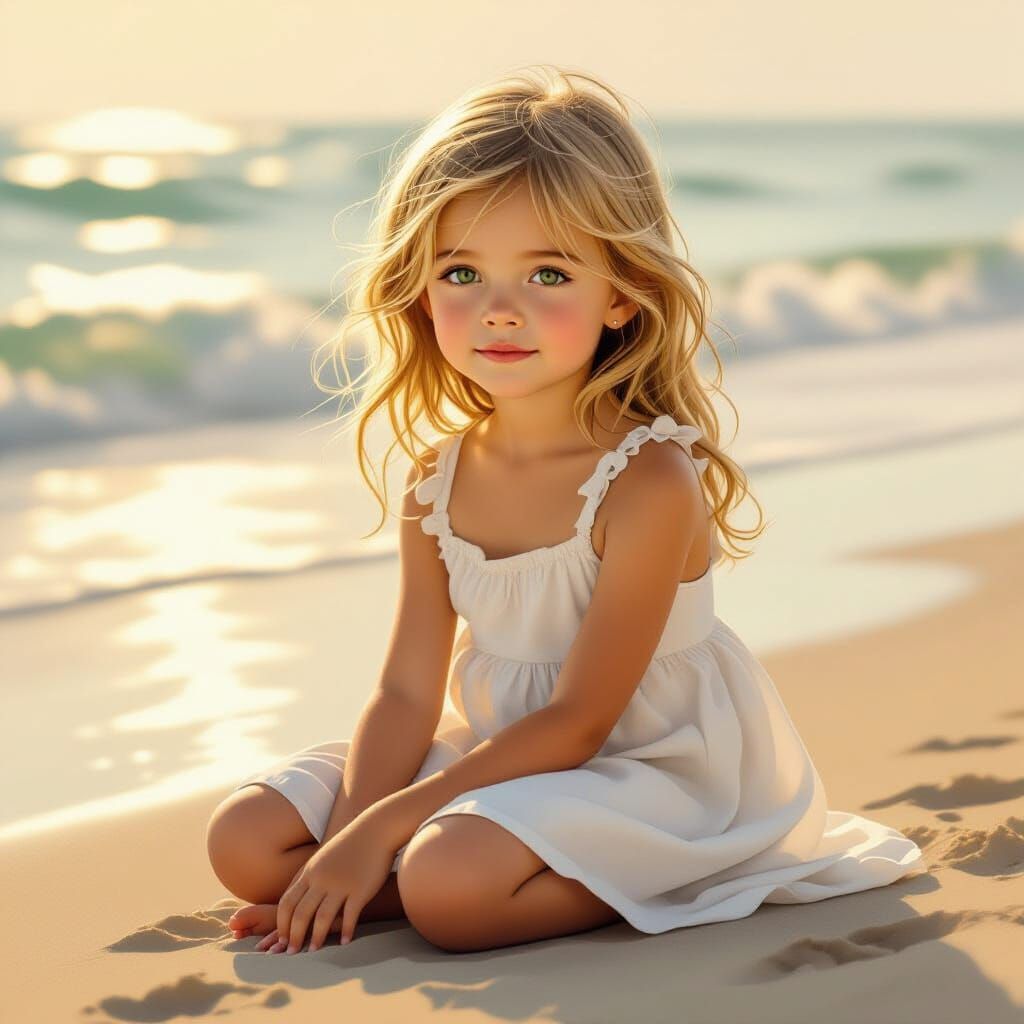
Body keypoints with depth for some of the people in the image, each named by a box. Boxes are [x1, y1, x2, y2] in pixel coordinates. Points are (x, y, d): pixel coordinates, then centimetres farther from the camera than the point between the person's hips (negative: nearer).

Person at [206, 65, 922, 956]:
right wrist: (347, 848, -20)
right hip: (497, 761, 7)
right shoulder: (439, 481, -2)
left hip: (644, 769, -7)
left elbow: (576, 723, -22)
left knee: (449, 882, -34)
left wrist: (384, 825, -23)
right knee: (246, 840, -3)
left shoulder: (651, 482, -23)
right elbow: (408, 695, -3)